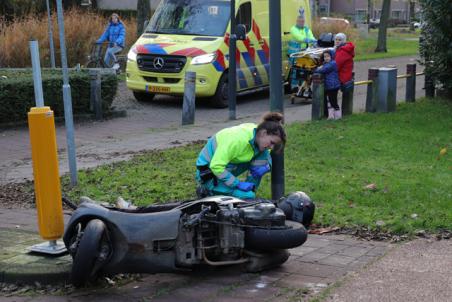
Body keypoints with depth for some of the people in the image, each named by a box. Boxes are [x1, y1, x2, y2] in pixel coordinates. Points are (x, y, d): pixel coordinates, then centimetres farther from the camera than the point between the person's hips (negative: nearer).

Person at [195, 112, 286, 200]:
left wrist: (266, 166, -12)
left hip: (228, 168, 8)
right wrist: (238, 184, -27)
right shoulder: (238, 139, -31)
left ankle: (250, 192, 3)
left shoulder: (259, 136, -6)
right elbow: (216, 166, -33)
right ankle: (208, 191, -2)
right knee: (247, 197, -22)